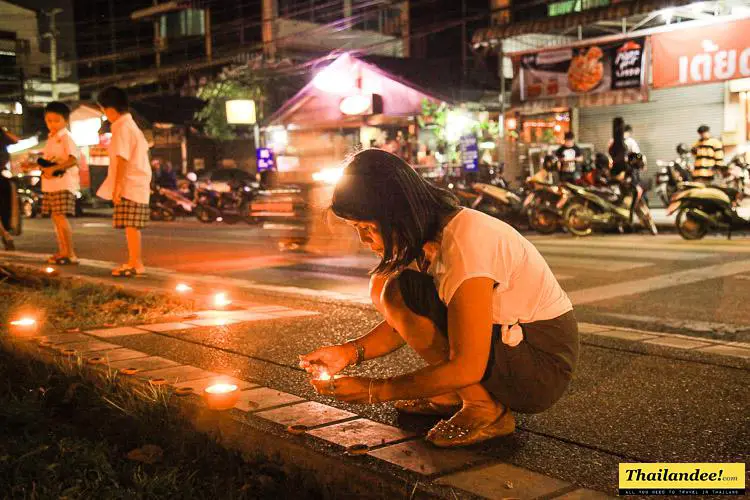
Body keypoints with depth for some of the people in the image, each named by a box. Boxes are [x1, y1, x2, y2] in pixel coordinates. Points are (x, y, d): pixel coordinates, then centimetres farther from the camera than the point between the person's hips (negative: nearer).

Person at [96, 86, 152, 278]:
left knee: (130, 226, -7)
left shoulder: (121, 128, -13)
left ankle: (137, 264, -5)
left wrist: (117, 186, -20)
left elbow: (122, 159, -20)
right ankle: (133, 261, 21)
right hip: (139, 184, 10)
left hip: (129, 187, -10)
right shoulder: (131, 124, 17)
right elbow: (143, 150, 22)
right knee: (131, 226, 14)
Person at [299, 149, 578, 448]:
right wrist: (350, 352, -9)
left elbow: (466, 369, -29)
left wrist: (374, 391, -22)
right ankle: (454, 397, 7)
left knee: (399, 293, -22)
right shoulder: (427, 237, 0)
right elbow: (403, 324, 9)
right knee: (383, 284, 4)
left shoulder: (463, 243, -28)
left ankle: (485, 410, -11)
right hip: (508, 337, 9)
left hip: (542, 366, -9)